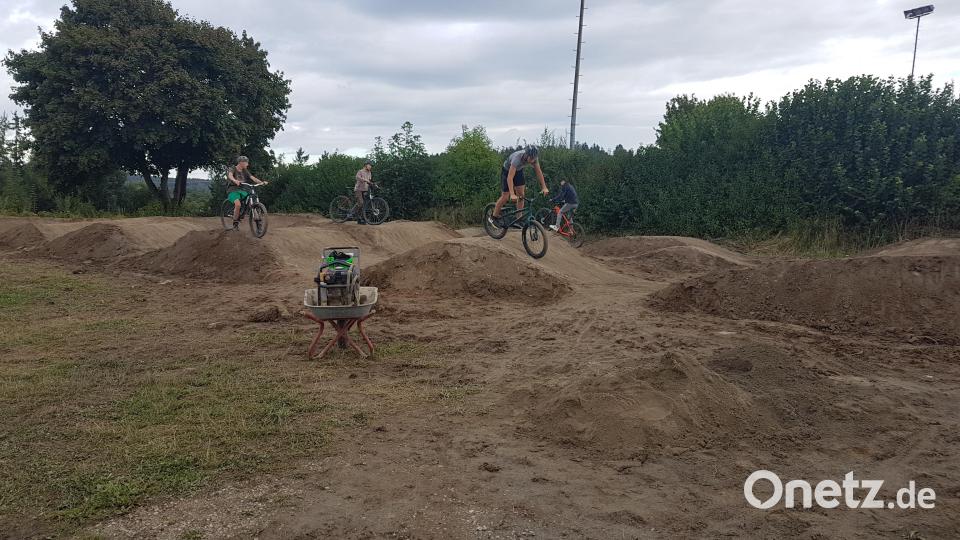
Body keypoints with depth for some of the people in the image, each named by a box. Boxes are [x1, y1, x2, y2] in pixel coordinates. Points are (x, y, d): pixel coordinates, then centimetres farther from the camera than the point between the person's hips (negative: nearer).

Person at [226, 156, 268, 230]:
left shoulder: (245, 171, 10)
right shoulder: (232, 169, -6)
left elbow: (252, 177, -4)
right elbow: (230, 175, -29)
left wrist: (261, 182, -22)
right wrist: (235, 180, -52)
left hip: (241, 190, 6)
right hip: (233, 191, -6)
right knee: (238, 204, -32)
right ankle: (235, 223, -16)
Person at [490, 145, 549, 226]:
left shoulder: (534, 157, -26)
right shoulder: (517, 157, -42)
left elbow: (539, 172, -15)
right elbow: (510, 177, -45)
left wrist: (544, 187, -23)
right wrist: (512, 194, -53)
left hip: (518, 170, 5)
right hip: (507, 171, -5)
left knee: (521, 195, -4)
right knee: (505, 197, -7)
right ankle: (494, 217, 10)